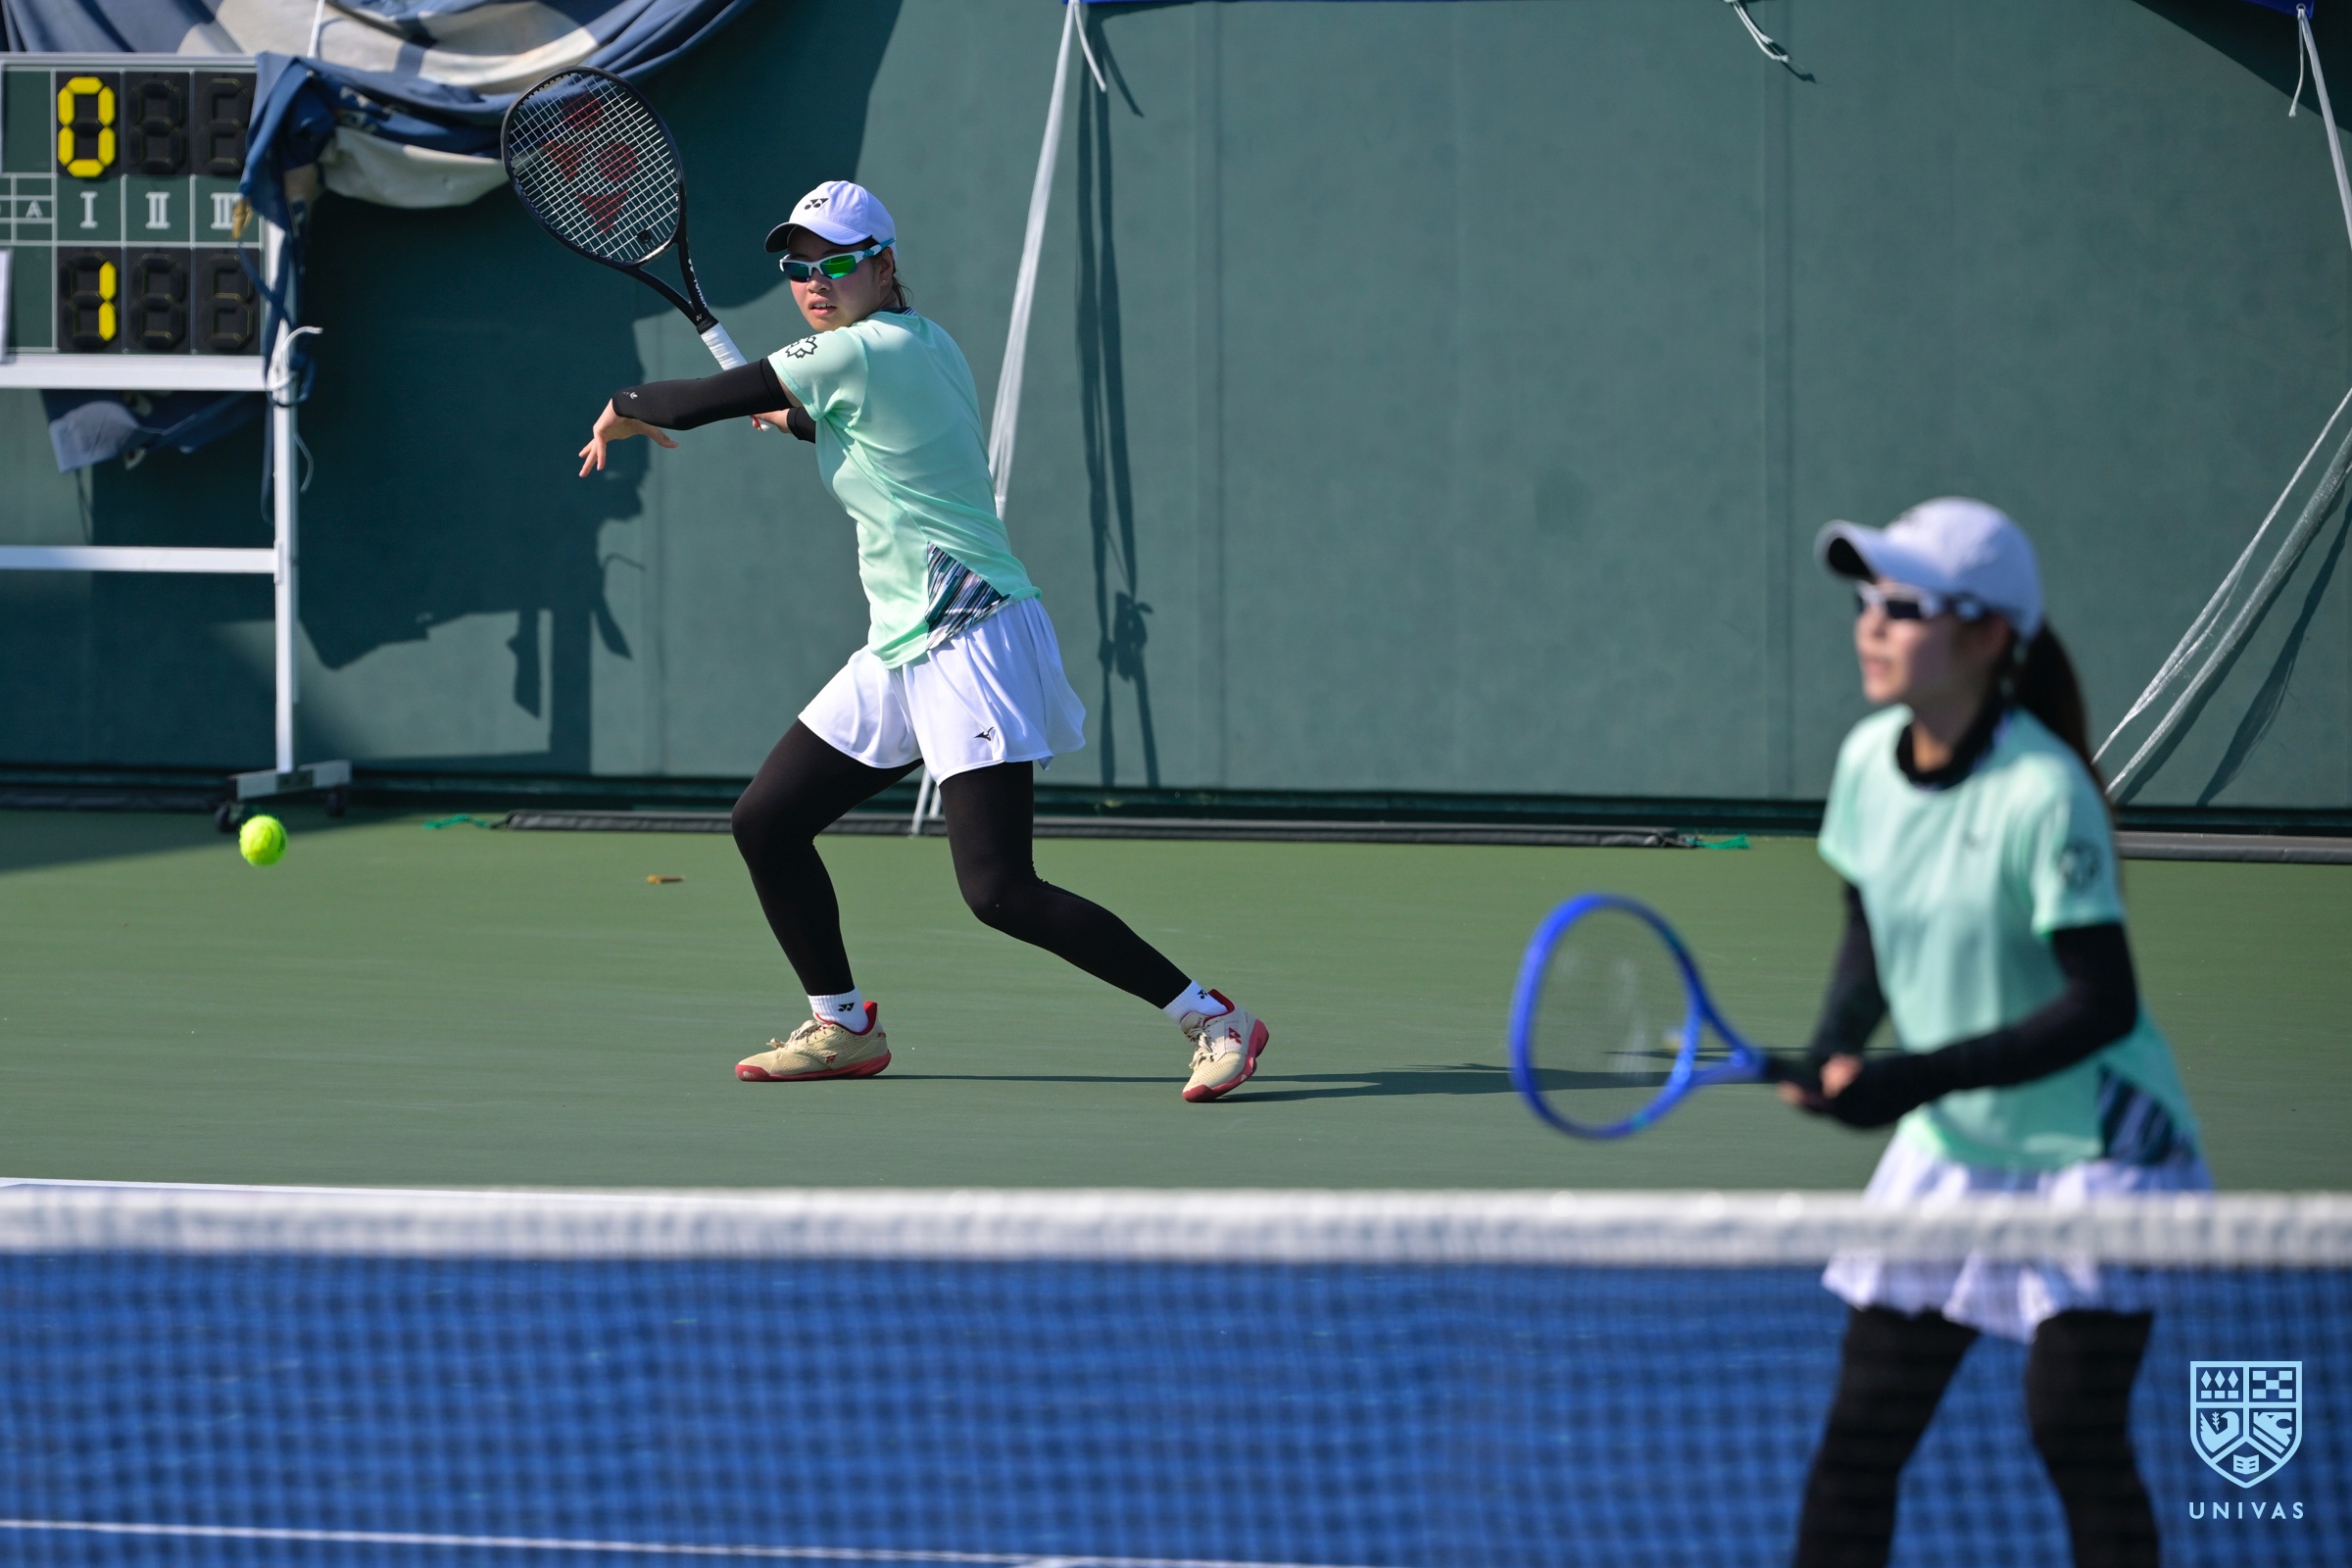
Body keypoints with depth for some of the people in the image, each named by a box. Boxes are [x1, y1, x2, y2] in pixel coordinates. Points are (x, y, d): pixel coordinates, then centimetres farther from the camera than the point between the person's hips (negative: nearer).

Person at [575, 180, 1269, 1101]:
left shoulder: (865, 351, -14)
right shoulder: (923, 345, 13)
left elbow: (703, 401, -9)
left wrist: (625, 408, 10)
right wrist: (801, 420, 39)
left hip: (971, 640, -10)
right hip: (898, 654, 10)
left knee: (998, 892, -17)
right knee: (764, 824, 10)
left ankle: (1211, 1019, -11)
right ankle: (843, 1028, 23)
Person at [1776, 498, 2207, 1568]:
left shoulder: (2041, 795, -24)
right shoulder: (1868, 759, -3)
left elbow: (2102, 1003, -23)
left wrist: (1919, 1079, -27)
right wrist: (1836, 1046, -8)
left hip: (2093, 1148, -7)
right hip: (1948, 1152, 7)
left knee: (2074, 1430, -13)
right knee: (1860, 1436, 4)